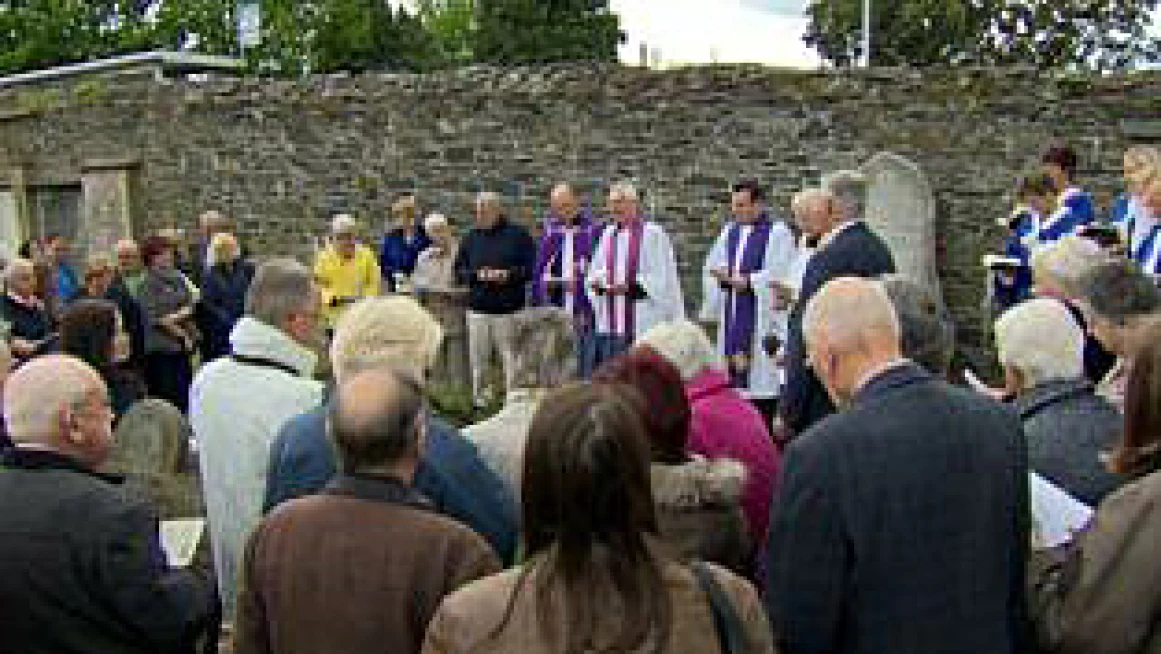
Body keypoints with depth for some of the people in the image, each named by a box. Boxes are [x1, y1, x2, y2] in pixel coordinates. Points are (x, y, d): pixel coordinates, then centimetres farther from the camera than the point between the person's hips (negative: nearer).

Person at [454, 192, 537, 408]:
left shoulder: (518, 235, 2)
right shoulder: (471, 237, 12)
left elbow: (531, 268, -1)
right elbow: (459, 271, 11)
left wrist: (508, 274, -16)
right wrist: (477, 275, -8)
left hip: (509, 309, -3)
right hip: (478, 308, 3)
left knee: (511, 357, -1)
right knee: (477, 359, 7)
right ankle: (478, 397, 18)